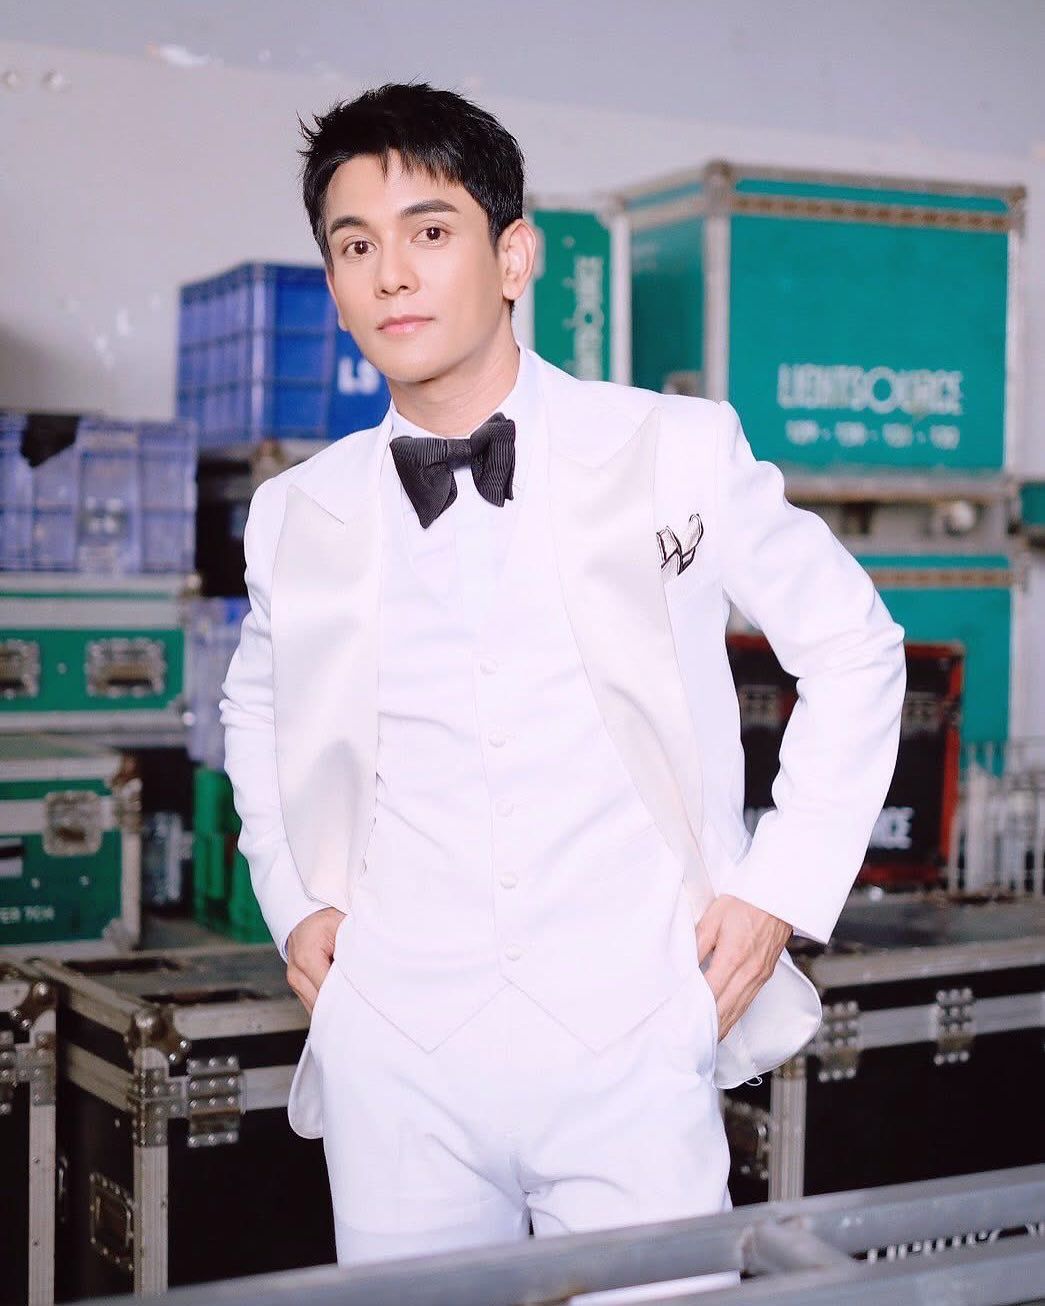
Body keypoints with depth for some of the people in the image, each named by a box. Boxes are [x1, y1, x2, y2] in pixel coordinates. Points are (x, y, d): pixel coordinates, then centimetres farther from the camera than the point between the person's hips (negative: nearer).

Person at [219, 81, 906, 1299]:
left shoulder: (673, 452, -1)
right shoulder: (296, 514, 6)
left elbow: (852, 646, 9)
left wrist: (781, 889, 1)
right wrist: (292, 901, 12)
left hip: (627, 1049, -2)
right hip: (392, 1058, 2)